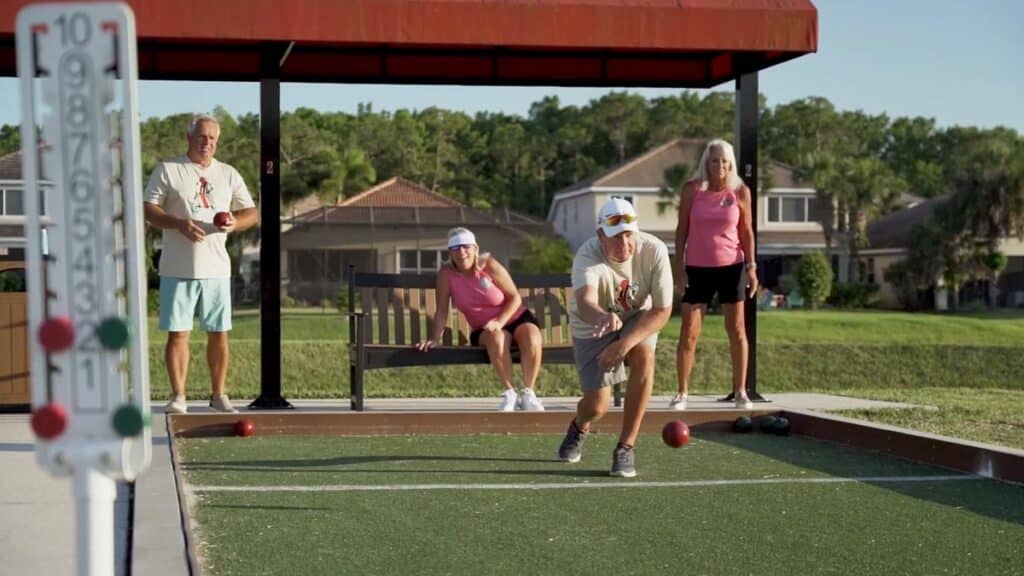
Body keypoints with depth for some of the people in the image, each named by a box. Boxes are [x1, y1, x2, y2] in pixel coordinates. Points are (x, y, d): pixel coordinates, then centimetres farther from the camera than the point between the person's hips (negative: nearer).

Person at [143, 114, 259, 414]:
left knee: (219, 333, 6)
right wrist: (180, 224, -18)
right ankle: (178, 397, 3)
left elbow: (252, 213, 12)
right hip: (178, 268, -3)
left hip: (216, 268, 3)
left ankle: (218, 395, 16)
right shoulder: (167, 170, 3)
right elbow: (149, 210, -2)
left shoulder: (228, 174, 12)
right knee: (177, 332, -2)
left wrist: (235, 223, -10)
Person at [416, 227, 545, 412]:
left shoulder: (489, 265, -13)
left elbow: (515, 297, -10)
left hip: (516, 318, 0)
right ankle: (510, 393, -23)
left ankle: (528, 393, -18)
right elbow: (441, 311, -7)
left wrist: (499, 321, -23)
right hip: (484, 329, 0)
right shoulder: (446, 274, -9)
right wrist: (434, 339, -19)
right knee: (496, 337, -36)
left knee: (532, 338, -33)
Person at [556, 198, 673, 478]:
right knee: (596, 406, -6)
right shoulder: (588, 256, -34)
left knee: (644, 355, -33)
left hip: (637, 318, 1)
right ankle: (579, 427, 37)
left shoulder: (654, 251, -27)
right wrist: (603, 318, -78)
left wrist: (624, 345, -35)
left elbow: (662, 311, -24)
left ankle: (625, 447, -19)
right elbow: (585, 302, -54)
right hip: (593, 326, -1)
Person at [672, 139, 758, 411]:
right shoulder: (692, 189, -2)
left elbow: (746, 231, 5)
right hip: (698, 267, 0)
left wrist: (751, 267, -1)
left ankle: (740, 391, 12)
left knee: (736, 329, 5)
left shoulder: (741, 192, 0)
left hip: (732, 266, 1)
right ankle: (682, 392, 4)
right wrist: (679, 266, -3)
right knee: (689, 332, -2)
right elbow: (682, 229, 2)